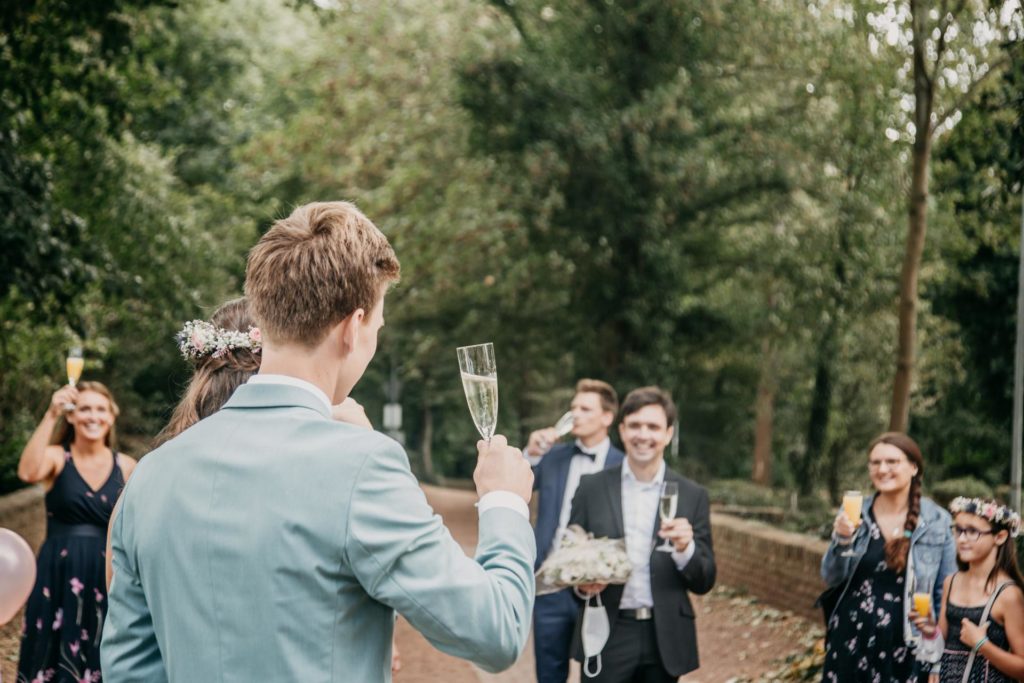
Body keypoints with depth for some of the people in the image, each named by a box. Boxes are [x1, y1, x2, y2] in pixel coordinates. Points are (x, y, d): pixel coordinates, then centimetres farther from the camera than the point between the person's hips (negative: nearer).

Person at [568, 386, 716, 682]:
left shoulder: (693, 495, 3)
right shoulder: (591, 488, 2)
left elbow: (704, 582, 3)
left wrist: (685, 548, -17)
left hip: (664, 640, 1)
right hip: (607, 636, -1)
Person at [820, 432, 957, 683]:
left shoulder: (937, 521, -3)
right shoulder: (853, 514, 1)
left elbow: (946, 593, 3)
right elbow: (831, 578, 2)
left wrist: (939, 649, -1)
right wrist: (842, 540, -16)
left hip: (906, 646, -1)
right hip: (850, 640, 2)